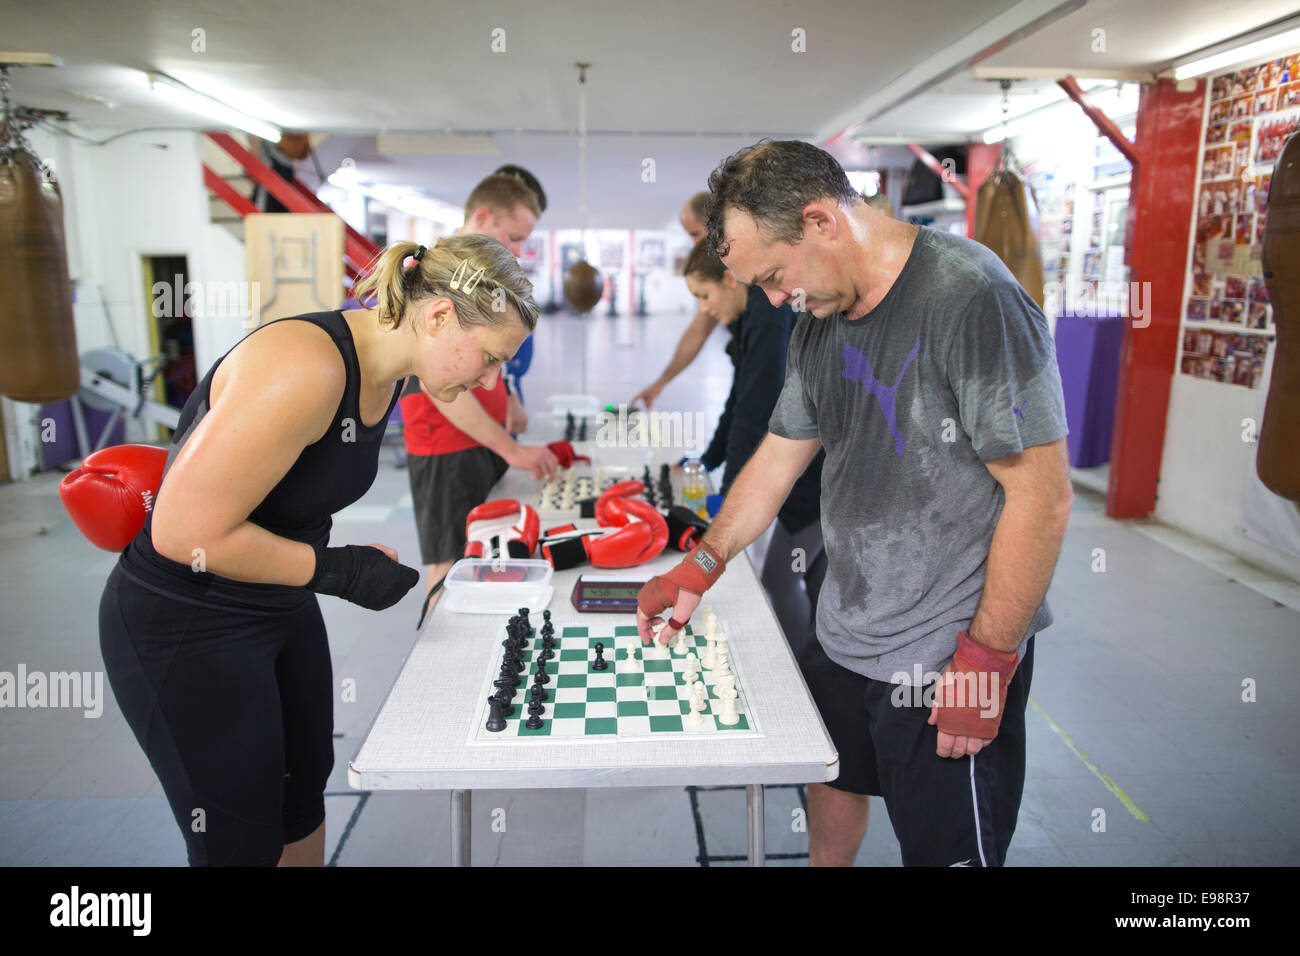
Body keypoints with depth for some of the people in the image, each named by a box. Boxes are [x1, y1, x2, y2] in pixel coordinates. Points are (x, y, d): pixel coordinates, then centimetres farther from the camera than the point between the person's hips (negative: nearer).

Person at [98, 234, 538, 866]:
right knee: (244, 843, 6)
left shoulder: (383, 374, 0)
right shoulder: (306, 368, -31)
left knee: (303, 797, 20)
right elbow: (186, 531, -29)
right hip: (184, 631, -8)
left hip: (282, 610, 9)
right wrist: (339, 570, -21)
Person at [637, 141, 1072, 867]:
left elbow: (1042, 495, -22)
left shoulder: (971, 299, -22)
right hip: (842, 642, 7)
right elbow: (779, 458, 13)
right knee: (832, 784, 25)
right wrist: (699, 569, 11)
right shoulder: (819, 323, 5)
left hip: (946, 664, -7)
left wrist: (985, 662, -19)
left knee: (946, 848, 11)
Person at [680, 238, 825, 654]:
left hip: (828, 471, -10)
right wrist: (708, 461, 19)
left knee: (780, 579, -3)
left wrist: (730, 495, -19)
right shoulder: (755, 316, 11)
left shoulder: (770, 318, -20)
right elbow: (741, 402, 18)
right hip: (820, 464, 10)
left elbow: (757, 412, -24)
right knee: (814, 578, 16)